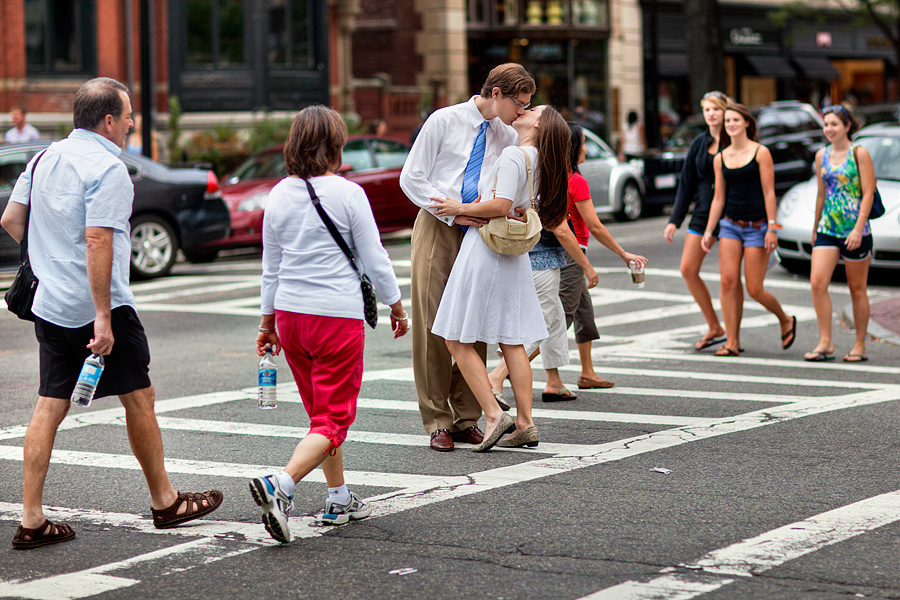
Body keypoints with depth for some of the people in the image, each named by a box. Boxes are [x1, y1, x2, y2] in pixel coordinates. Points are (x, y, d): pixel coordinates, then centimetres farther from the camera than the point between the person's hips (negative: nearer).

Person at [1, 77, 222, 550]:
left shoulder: (45, 158, 10)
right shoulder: (107, 168, -15)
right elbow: (97, 241, -22)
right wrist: (103, 317, -23)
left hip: (49, 305, 7)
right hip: (97, 304, -7)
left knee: (49, 408, 5)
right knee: (138, 397, 7)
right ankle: (164, 502, 18)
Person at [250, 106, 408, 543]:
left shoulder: (279, 195, 4)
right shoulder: (348, 194, -10)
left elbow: (270, 266, 12)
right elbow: (374, 260, -4)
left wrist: (268, 322, 22)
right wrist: (396, 306, 11)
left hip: (290, 314, 6)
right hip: (339, 315, -6)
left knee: (320, 411, 21)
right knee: (333, 418, -3)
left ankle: (339, 499, 28)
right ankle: (280, 485, -24)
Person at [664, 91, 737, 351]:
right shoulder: (699, 144, 9)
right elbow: (686, 184, 12)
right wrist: (675, 220, 9)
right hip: (703, 212, 6)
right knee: (688, 269, -2)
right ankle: (714, 328, 11)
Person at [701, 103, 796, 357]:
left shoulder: (760, 153, -4)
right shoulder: (720, 158, 8)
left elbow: (769, 193, -7)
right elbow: (718, 198, 12)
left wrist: (772, 228, -13)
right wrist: (708, 231, 6)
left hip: (757, 226, -4)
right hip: (730, 224, 4)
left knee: (754, 289, -4)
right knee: (727, 281, -10)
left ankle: (786, 321, 25)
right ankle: (732, 342, -5)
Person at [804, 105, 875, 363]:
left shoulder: (859, 153, -5)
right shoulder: (821, 156, 11)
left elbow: (868, 193, -9)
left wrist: (858, 229, -18)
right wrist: (815, 227, 22)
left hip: (855, 231, -5)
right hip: (827, 228, 5)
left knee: (857, 289, 4)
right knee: (817, 282, -11)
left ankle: (860, 346, 14)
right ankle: (825, 343, -6)